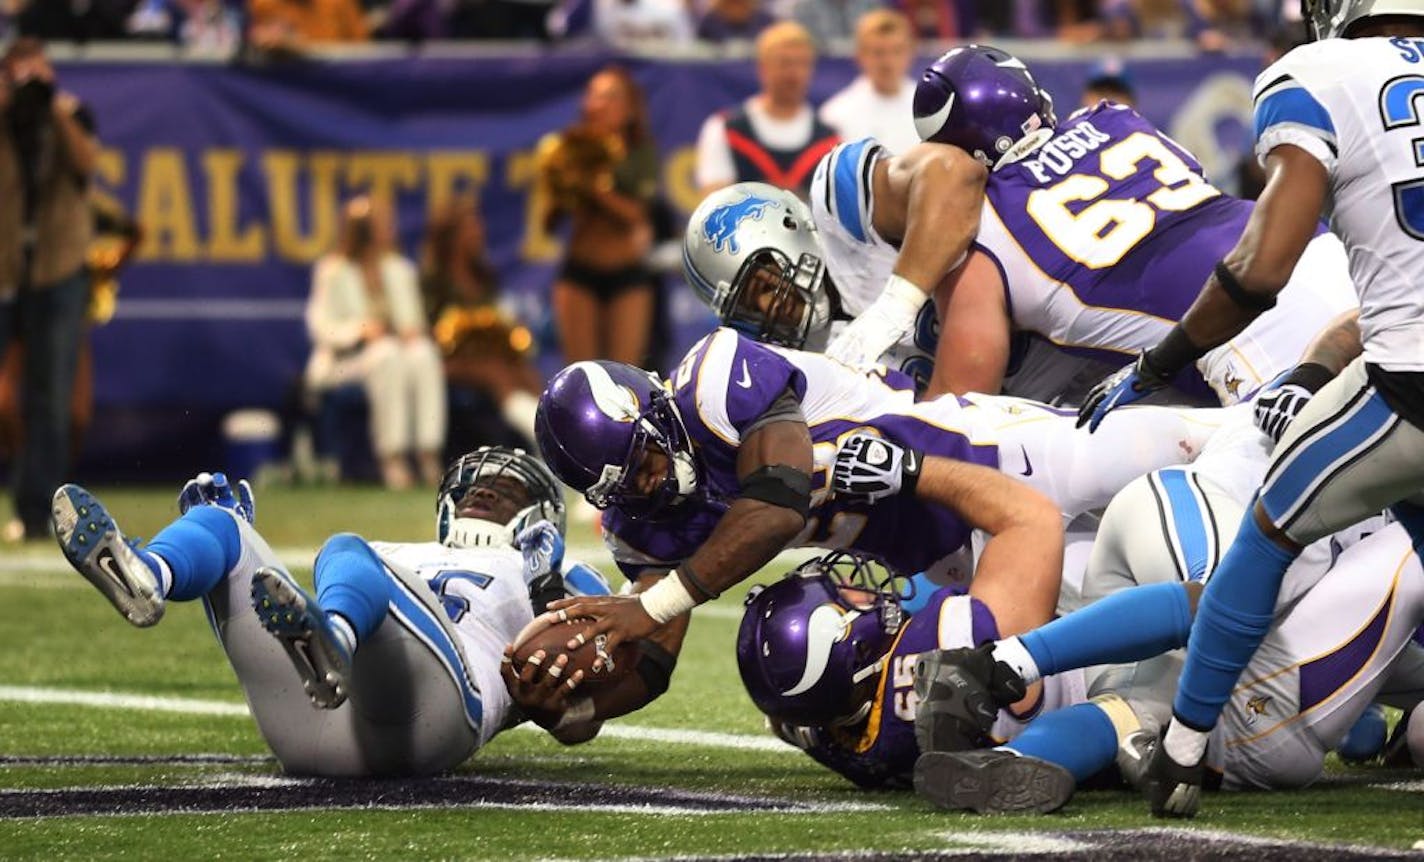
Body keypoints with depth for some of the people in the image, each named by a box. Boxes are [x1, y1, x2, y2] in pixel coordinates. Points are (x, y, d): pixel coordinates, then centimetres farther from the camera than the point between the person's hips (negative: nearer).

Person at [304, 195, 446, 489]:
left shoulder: (399, 269, 19)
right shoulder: (333, 272, 2)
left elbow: (414, 322, 17)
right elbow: (321, 326, -4)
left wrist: (414, 330, -7)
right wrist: (358, 330, -20)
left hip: (399, 347, 4)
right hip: (344, 358, -4)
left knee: (424, 353, -31)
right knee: (388, 355, -38)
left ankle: (429, 454, -41)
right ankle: (391, 457, -43)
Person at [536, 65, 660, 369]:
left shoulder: (642, 153, 1)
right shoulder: (572, 148, 2)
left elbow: (636, 215, -11)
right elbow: (551, 215, -1)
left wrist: (597, 188, -23)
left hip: (628, 275, -1)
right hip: (580, 273, 1)